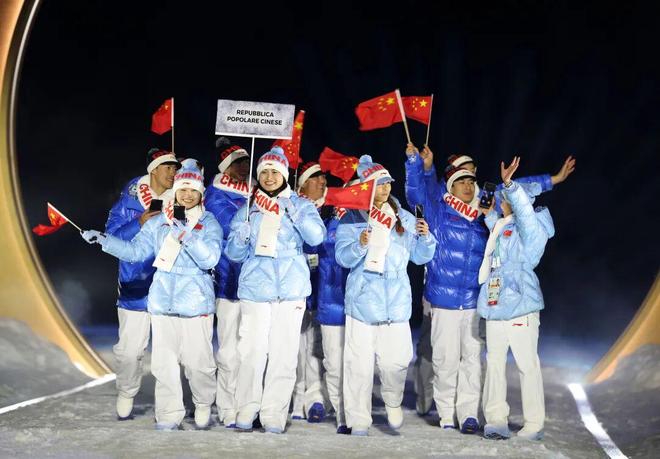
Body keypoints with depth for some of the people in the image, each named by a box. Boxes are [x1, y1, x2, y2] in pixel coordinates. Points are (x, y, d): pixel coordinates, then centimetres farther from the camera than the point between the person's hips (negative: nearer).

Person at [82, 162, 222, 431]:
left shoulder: (209, 223, 1)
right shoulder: (158, 223, 12)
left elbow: (210, 258, -13)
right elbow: (136, 250, 8)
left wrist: (185, 234, -24)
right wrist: (102, 239, -2)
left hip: (196, 304, -3)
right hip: (162, 302, 3)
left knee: (198, 361, -2)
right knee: (164, 361, 2)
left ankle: (204, 405, 23)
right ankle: (169, 416, 11)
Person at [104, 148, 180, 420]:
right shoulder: (130, 200, 2)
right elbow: (112, 234, -3)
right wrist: (140, 224, -17)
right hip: (136, 288, -1)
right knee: (129, 348, 1)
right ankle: (126, 395, 24)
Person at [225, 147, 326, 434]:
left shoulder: (301, 205, 9)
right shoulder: (247, 209, 12)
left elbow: (317, 237, -8)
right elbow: (234, 254, 9)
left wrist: (293, 212, -19)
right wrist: (240, 238, -12)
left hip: (291, 290, -1)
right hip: (255, 289, 1)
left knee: (283, 353, -2)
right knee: (252, 351, -5)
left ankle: (274, 414, 3)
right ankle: (246, 411, 6)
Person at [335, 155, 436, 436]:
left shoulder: (404, 218, 10)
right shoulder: (352, 219, 1)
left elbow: (420, 256, 11)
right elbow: (342, 257, -9)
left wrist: (425, 237, -9)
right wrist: (360, 245, -27)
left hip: (396, 302, 2)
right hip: (362, 300, -2)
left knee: (395, 360, -5)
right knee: (359, 363, -1)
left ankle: (393, 403, 26)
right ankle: (358, 421, 11)